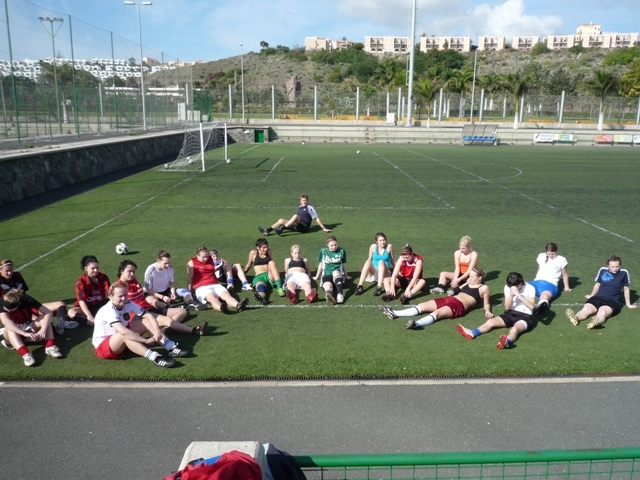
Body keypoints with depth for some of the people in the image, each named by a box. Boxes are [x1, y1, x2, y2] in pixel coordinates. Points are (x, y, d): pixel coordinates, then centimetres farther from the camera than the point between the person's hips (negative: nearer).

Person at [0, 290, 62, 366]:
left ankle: (50, 346, -41)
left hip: (28, 327, 1)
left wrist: (43, 329, -42)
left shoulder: (26, 299, -22)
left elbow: (48, 312, -26)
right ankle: (25, 354, -52)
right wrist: (24, 333, -50)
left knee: (44, 319, -26)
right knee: (10, 328, -34)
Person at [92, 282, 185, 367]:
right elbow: (123, 332, -43)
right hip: (103, 346, -7)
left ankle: (171, 347, -21)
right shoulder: (109, 310, -29)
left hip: (122, 343, 7)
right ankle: (155, 357, -45)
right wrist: (146, 340, -40)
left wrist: (157, 330, -30)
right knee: (125, 334, -38)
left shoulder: (127, 303, -8)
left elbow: (148, 315, -11)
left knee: (145, 321, -9)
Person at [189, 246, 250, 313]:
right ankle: (221, 308, -72)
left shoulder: (210, 259, 18)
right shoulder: (192, 262, 2)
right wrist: (190, 290, 1)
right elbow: (190, 277, 1)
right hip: (201, 287, -5)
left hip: (215, 285, 5)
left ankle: (238, 305, -58)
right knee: (212, 297, -39)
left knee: (226, 295, -28)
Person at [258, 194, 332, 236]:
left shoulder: (310, 208, -1)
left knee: (295, 216, -34)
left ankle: (282, 228, -43)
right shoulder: (300, 207, 19)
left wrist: (324, 228, -6)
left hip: (304, 227, -7)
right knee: (281, 220, -5)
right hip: (297, 226, 8)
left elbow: (317, 218, -3)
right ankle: (268, 230, -22)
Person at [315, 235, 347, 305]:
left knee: (335, 272, -39)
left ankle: (340, 294, -59)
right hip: (326, 275, 0)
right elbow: (321, 265, 20)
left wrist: (346, 276, 30)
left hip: (338, 275, 0)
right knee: (328, 287, -36)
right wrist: (317, 277, 27)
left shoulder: (341, 251, 8)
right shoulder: (323, 251, 8)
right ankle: (329, 296, -73)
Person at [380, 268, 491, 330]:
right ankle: (394, 314, -17)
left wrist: (487, 311, -8)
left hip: (459, 306, -8)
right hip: (449, 299, 8)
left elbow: (486, 304, 7)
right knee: (422, 306, -8)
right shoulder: (467, 284, 28)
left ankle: (416, 323, -63)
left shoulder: (483, 288, 10)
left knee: (436, 313, -37)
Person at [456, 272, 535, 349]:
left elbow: (531, 306, -20)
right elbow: (507, 307, 1)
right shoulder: (507, 287, 4)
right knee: (491, 321, -21)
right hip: (510, 314, 5)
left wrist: (518, 294, -25)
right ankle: (472, 333, -43)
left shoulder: (530, 288, -6)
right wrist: (511, 296, -17)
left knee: (514, 329, -39)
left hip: (525, 316, -5)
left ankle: (507, 341, -71)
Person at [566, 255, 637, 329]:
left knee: (602, 312, -40)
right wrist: (591, 296, 39)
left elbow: (626, 289, 17)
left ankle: (597, 322, -72)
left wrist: (628, 304, 25)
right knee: (586, 309, -34)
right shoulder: (602, 270, 11)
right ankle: (575, 318, -65)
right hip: (597, 298, 2)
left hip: (612, 301, -2)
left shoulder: (624, 273, 5)